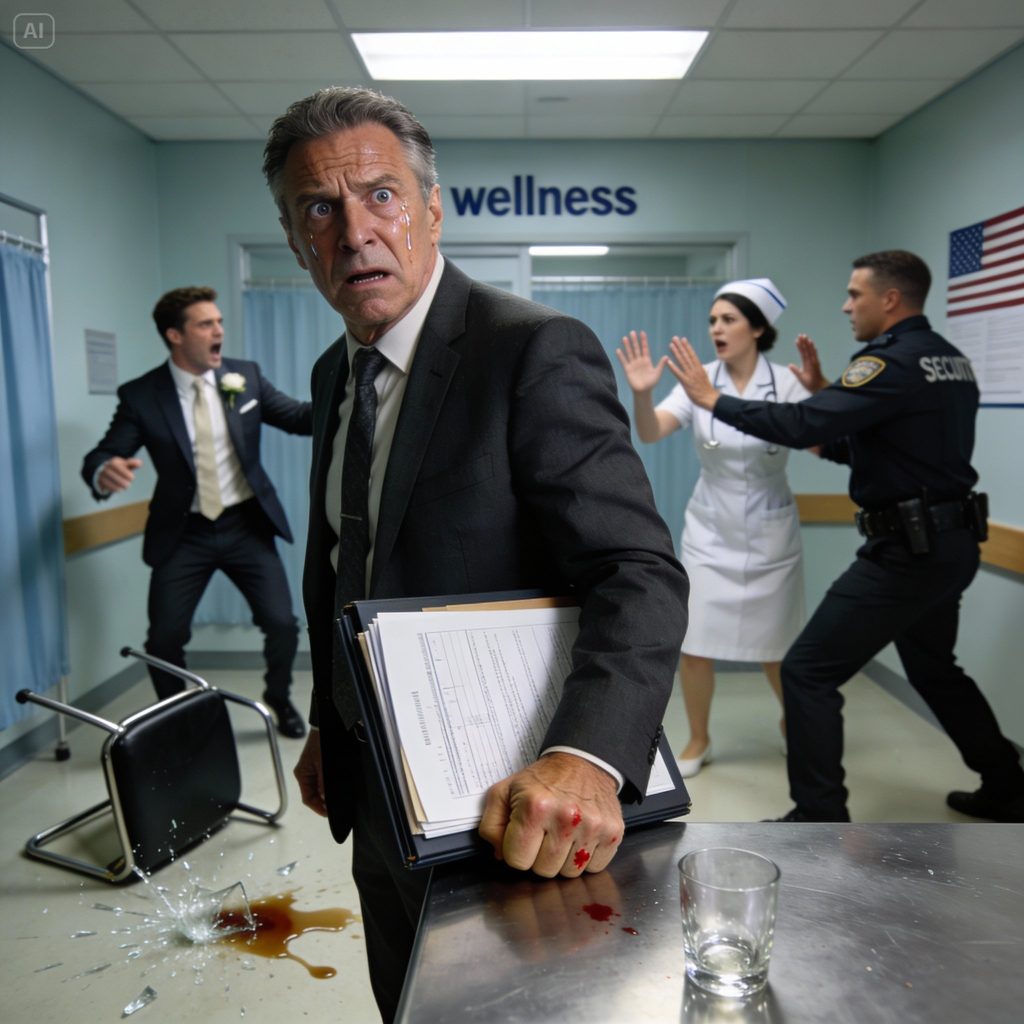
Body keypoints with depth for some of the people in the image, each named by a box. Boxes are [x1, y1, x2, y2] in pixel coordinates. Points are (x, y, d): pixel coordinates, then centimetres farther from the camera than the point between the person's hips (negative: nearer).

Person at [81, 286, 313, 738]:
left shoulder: (246, 376, 0)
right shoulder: (141, 395, -7)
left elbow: (299, 418, 2)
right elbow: (99, 457, -8)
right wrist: (105, 473, -34)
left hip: (246, 526, 1)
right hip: (184, 534, -1)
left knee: (282, 624, -1)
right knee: (164, 638, 3)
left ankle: (280, 701, 28)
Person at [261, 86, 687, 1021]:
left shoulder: (538, 350, -21)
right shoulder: (335, 374, 4)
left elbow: (640, 573, -28)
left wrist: (587, 754, -43)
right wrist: (329, 724, 15)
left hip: (508, 815, -7)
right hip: (376, 795, 8)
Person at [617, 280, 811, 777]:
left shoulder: (787, 383, -10)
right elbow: (650, 434, -21)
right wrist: (642, 394, -41)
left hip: (769, 535, -1)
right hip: (709, 532, 1)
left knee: (775, 648, 12)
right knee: (693, 644, 1)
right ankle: (698, 741, 25)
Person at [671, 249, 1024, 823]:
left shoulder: (894, 363, -17)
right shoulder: (951, 362, 13)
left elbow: (802, 427, -27)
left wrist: (712, 399, -18)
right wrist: (825, 391, 11)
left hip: (909, 548, -10)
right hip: (950, 541, 10)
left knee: (808, 671, -4)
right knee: (934, 669, 28)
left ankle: (820, 816, 3)